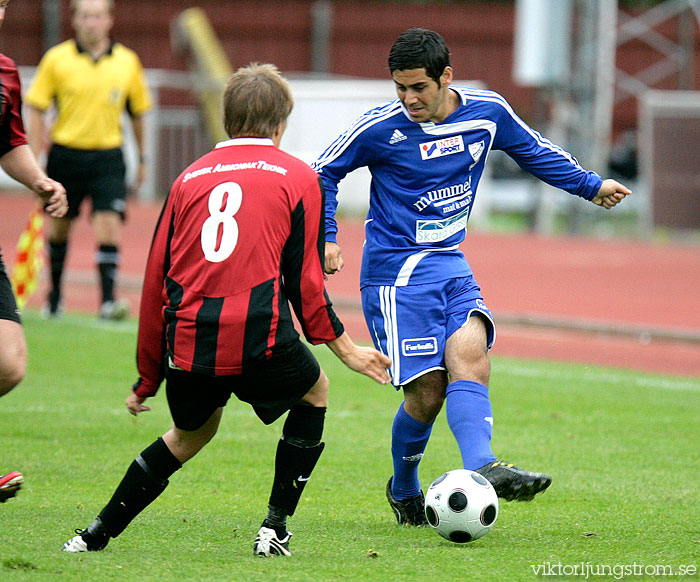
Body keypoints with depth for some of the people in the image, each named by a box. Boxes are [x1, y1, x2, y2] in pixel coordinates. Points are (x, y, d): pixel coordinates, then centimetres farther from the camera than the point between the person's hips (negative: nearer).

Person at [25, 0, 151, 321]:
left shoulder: (127, 61, 2)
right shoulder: (56, 59, -3)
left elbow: (137, 111, 14)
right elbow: (35, 108, 1)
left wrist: (141, 159, 19)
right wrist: (35, 158, -6)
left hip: (108, 155, 0)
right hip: (66, 152, 0)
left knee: (109, 222, -14)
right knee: (59, 225, 11)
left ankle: (108, 298, -15)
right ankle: (55, 294, 30)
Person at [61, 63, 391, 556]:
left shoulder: (190, 178, 17)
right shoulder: (298, 178, 8)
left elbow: (156, 280, 17)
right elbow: (305, 280, 3)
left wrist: (148, 379, 23)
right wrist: (344, 348, 15)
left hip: (188, 344, 4)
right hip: (260, 339, -4)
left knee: (191, 433, 29)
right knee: (314, 393, 26)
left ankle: (99, 533, 22)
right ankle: (275, 528, 18)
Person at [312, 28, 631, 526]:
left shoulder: (488, 112, 1)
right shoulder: (380, 128, -9)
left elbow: (533, 150, 21)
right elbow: (324, 173, 6)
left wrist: (590, 185, 23)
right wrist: (325, 237, -3)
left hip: (451, 264, 3)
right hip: (396, 273, -3)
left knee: (468, 352, -23)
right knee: (427, 392, -11)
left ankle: (482, 467, -36)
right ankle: (404, 492, 7)